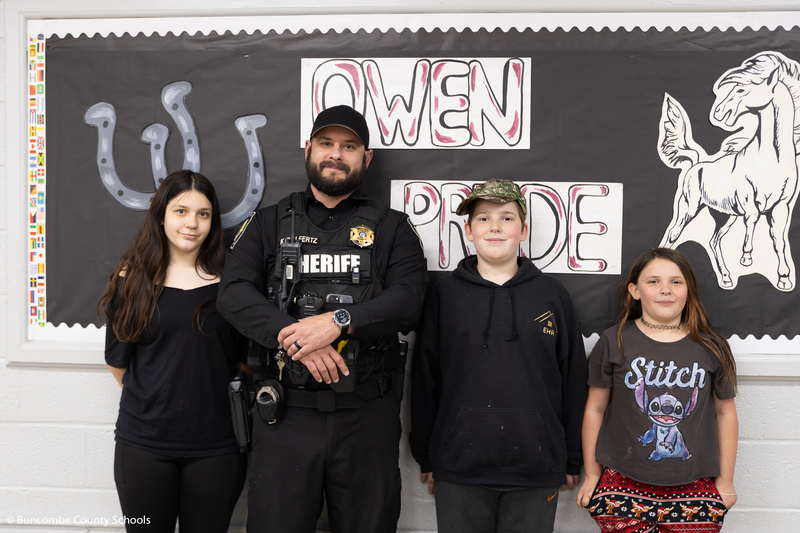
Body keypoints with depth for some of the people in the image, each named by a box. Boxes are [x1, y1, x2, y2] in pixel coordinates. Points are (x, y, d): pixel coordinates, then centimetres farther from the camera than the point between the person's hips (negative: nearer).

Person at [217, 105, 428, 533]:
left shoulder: (391, 229, 8)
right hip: (285, 413, 1)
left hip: (367, 416, 0)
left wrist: (338, 321, -22)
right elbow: (234, 293, -4)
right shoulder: (269, 223, 10)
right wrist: (296, 338, -19)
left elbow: (408, 299, -7)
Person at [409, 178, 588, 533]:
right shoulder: (444, 293, 3)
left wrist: (573, 460, 9)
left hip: (536, 468, 1)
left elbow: (573, 381, 8)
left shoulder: (552, 295, 5)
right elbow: (424, 378, 5)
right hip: (459, 467, 0)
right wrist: (425, 456, 6)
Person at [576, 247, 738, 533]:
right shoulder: (613, 343, -2)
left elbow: (725, 412, 10)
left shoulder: (711, 348, 3)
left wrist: (725, 481, 11)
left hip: (695, 490, 1)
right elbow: (595, 409, 3)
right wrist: (592, 474, 4)